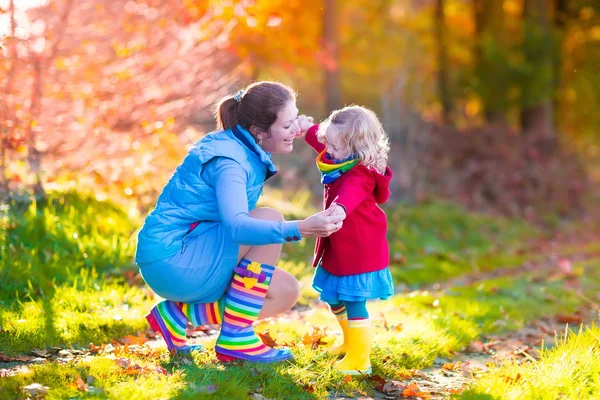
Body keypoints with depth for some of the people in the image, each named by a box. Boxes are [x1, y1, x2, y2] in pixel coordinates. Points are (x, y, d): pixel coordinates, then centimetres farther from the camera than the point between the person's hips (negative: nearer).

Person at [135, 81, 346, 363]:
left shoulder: (245, 151, 8)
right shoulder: (228, 161, -21)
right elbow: (236, 226, -39)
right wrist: (300, 229, -48)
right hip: (171, 258, -10)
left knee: (286, 292, 4)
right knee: (270, 218, -23)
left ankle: (178, 314, 5)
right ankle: (236, 336, -18)